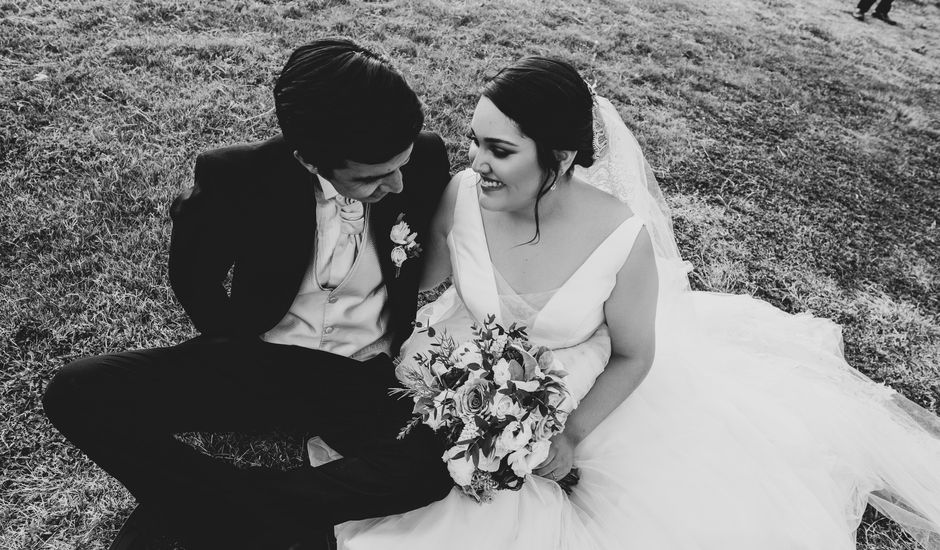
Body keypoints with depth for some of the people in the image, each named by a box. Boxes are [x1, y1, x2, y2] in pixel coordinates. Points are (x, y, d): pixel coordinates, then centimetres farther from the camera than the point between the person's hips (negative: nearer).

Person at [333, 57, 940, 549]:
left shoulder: (623, 237, -29)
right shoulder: (461, 196, -23)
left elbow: (634, 356, -12)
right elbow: (417, 281, -4)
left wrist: (573, 437, -13)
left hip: (584, 393, -2)